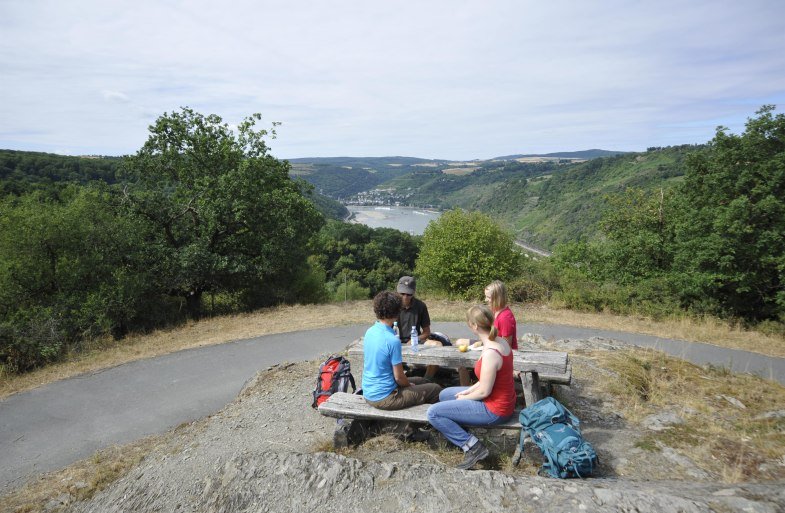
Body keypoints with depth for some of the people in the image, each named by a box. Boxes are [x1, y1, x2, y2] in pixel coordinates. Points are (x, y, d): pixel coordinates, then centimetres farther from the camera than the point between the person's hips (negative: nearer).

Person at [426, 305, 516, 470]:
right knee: (444, 395, 21)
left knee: (433, 413, -9)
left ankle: (473, 447, -4)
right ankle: (469, 443, 16)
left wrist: (464, 397, -5)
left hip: (494, 410, -10)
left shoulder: (490, 353, -29)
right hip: (502, 399, 10)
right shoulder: (500, 340, -1)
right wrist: (469, 390, 6)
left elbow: (484, 391, -23)